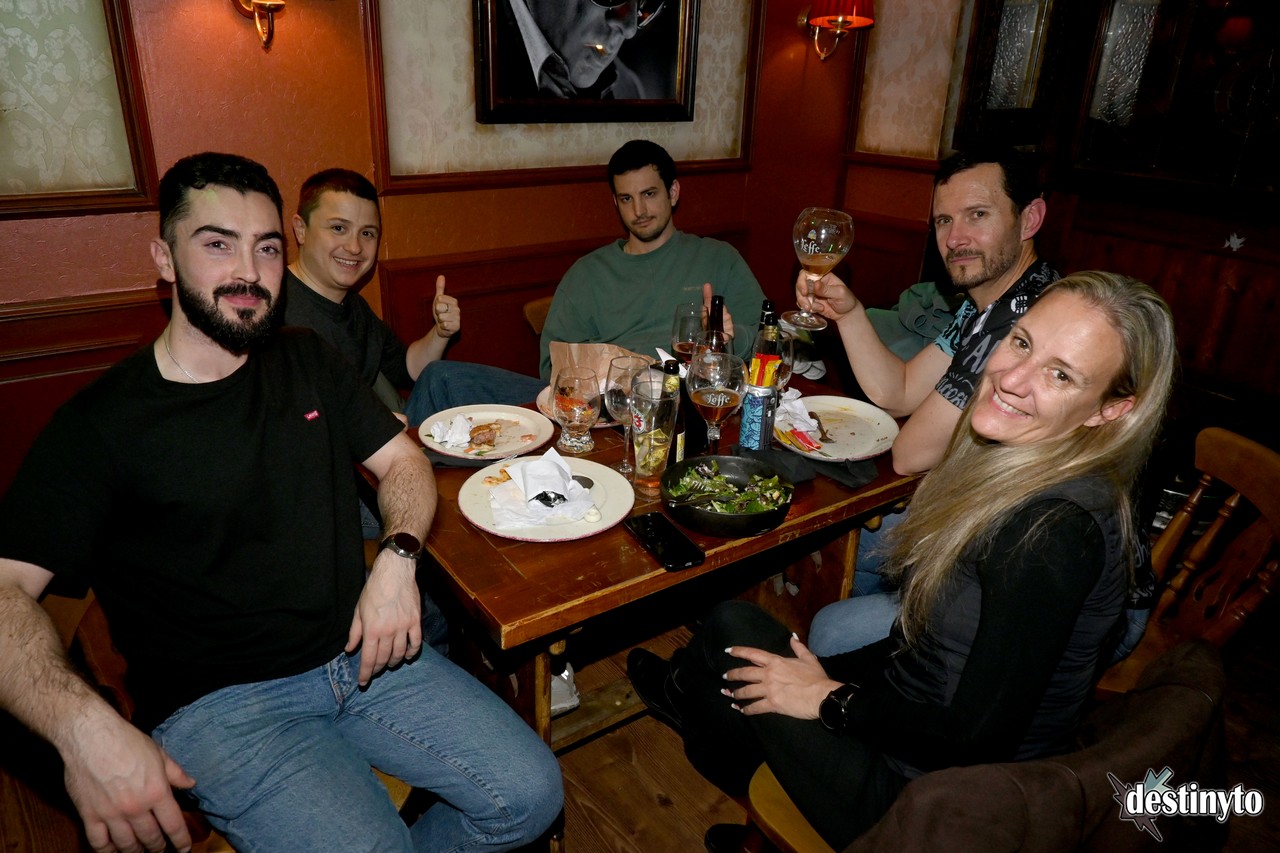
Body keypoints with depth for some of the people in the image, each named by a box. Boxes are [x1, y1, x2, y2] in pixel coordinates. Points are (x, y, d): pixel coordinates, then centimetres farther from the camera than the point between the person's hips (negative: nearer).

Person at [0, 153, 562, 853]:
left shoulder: (307, 362, 9)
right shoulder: (100, 422, -5)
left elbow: (403, 460, 11)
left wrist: (398, 558, -10)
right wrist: (82, 726, -29)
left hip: (362, 654, 5)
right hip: (218, 705, -4)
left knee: (531, 796, -5)